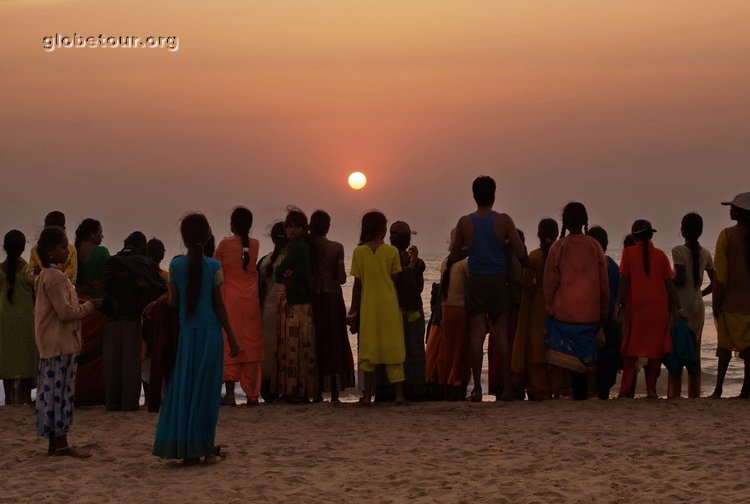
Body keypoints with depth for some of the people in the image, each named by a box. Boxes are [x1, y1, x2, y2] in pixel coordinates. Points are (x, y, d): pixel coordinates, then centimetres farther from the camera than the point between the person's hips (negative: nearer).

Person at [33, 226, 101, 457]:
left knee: (52, 393, 10)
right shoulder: (56, 277, -16)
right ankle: (61, 444, -4)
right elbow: (66, 312, -20)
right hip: (62, 343, -10)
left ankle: (55, 443, 13)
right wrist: (89, 306, -6)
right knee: (61, 392, -7)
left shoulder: (43, 276, 16)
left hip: (50, 343, 10)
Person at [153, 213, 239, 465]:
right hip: (210, 332, -2)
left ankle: (185, 449, 8)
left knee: (184, 387, 8)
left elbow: (173, 301, 3)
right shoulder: (214, 267, -6)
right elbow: (219, 306, -5)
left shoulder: (176, 265, -1)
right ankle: (204, 446, 8)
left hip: (187, 333, 2)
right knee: (207, 389, 4)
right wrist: (231, 337, 1)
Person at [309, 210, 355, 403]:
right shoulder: (337, 247, -4)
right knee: (334, 343, 6)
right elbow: (342, 278, -5)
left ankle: (317, 392, 5)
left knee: (315, 343, 7)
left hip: (311, 297, 1)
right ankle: (334, 392, 3)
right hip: (332, 297, -1)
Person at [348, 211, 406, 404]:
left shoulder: (359, 252, -1)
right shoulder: (392, 251, -3)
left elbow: (357, 285, 0)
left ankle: (367, 395, 5)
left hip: (368, 306, 0)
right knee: (393, 348, 5)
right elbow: (396, 281, 0)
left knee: (368, 349, 6)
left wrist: (354, 311, 6)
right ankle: (399, 393, 1)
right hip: (390, 305, 0)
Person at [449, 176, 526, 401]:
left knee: (477, 335, 3)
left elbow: (454, 256, 5)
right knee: (502, 334, 4)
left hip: (476, 281, 1)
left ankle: (477, 388, 2)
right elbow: (521, 254, -10)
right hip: (499, 281, -1)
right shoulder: (503, 220, -8)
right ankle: (507, 387, 2)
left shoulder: (464, 222, -3)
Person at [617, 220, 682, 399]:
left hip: (635, 306, -1)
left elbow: (624, 281, -5)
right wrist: (679, 308, 8)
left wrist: (619, 304, 0)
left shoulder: (629, 253, -1)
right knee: (655, 348, 8)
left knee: (631, 350, 6)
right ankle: (651, 389, 4)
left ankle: (626, 390, 1)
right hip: (658, 308, 1)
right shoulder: (660, 255, 3)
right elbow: (669, 283, 3)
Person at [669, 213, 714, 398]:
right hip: (698, 307, 5)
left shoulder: (678, 251, -11)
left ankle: (674, 394, -3)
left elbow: (681, 279, -20)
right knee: (694, 352, 10)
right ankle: (694, 395, 11)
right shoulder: (705, 254, 6)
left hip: (680, 306, -5)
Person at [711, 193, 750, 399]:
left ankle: (719, 389, 4)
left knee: (726, 345, 6)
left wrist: (716, 304, -4)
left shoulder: (727, 235, -7)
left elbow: (721, 276, -9)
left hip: (731, 302, -2)